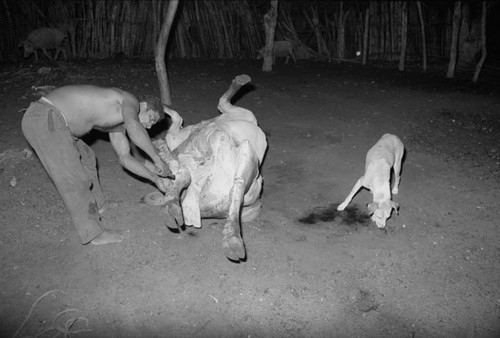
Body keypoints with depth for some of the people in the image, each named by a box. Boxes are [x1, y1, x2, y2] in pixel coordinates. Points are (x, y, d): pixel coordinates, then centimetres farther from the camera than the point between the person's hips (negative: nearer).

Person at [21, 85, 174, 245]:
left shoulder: (118, 123, 21)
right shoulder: (131, 101, -7)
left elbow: (125, 158, 24)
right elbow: (133, 125, -31)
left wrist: (154, 178, 19)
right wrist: (158, 160, -24)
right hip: (46, 119, -11)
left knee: (85, 157, 27)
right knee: (73, 179, -4)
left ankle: (96, 206, 44)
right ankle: (93, 233, 10)